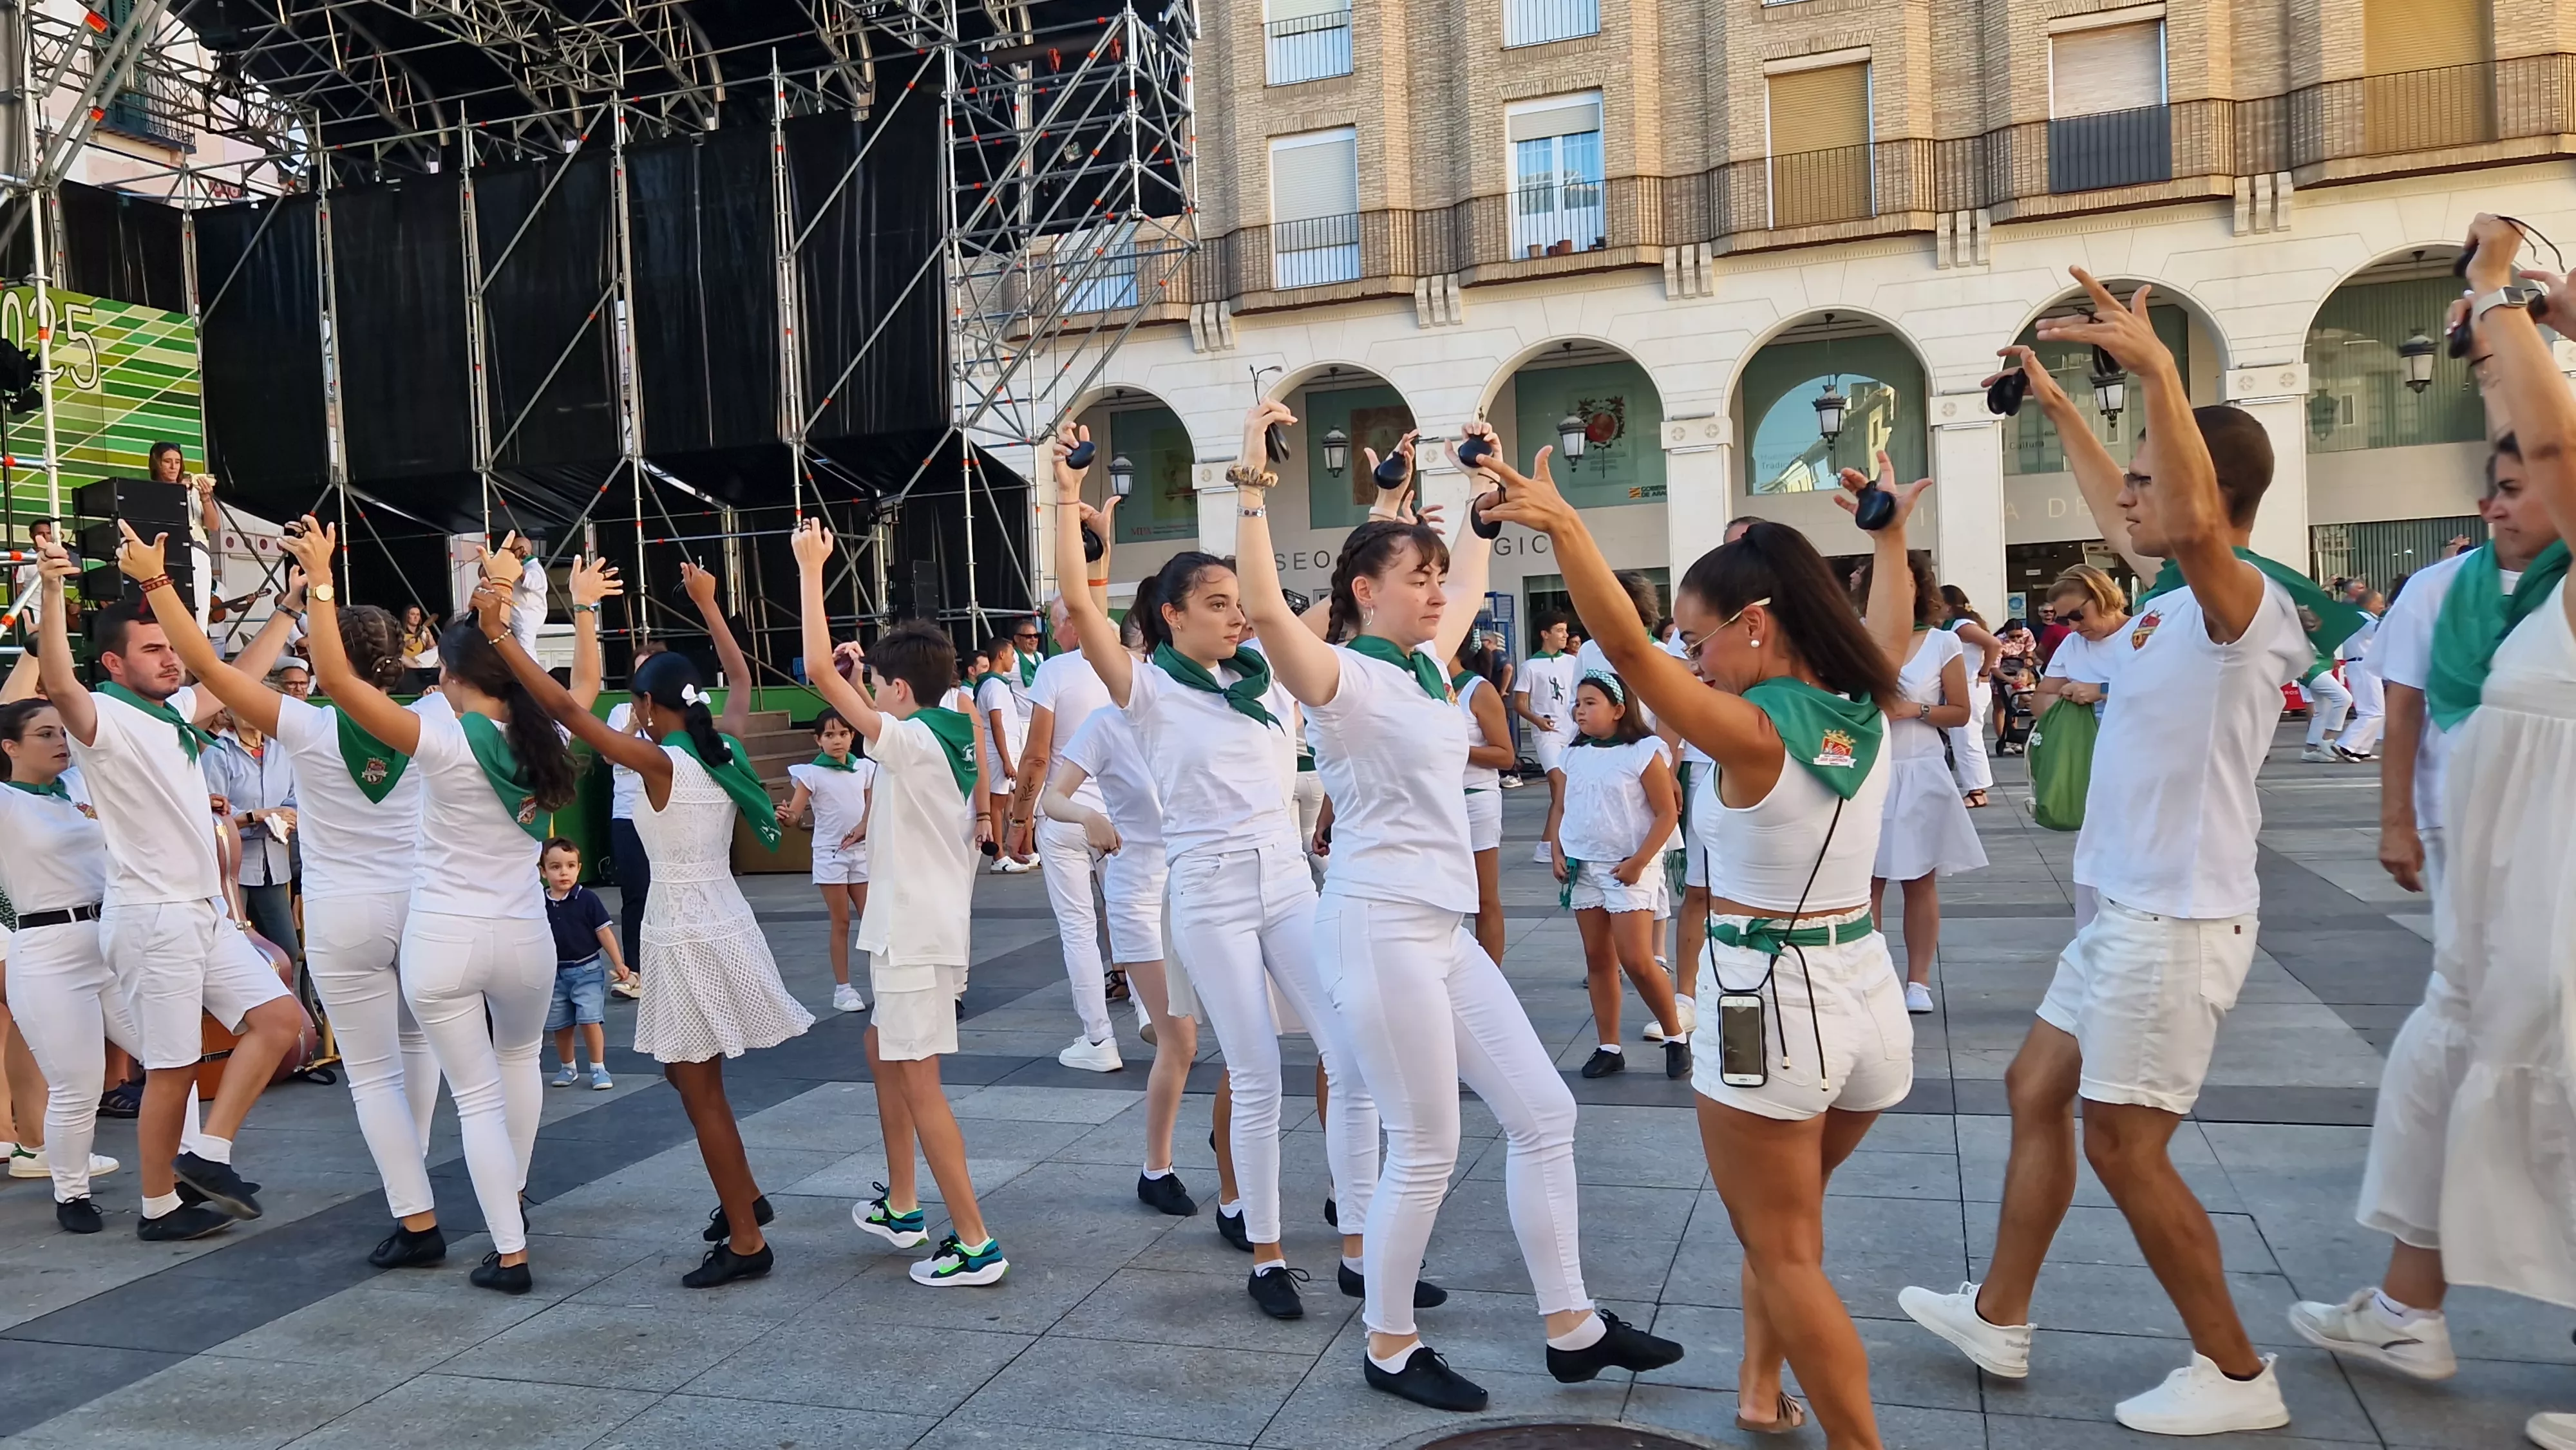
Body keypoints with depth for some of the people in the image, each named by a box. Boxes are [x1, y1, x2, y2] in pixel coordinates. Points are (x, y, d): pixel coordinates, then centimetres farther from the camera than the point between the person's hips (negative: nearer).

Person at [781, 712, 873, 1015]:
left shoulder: (865, 768, 2)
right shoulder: (812, 773, -9)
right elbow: (794, 812, -16)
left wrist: (864, 826, -9)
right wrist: (784, 817, -38)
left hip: (861, 851, 4)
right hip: (830, 854, -3)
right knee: (841, 922, 1)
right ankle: (843, 988, 9)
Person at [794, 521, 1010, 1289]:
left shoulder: (907, 740, -18)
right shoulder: (959, 731, 7)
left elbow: (822, 671, -21)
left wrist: (810, 569, -15)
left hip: (916, 935, -10)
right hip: (925, 927, 10)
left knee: (918, 1081, -6)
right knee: (883, 1052, 23)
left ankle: (975, 1242, -4)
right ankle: (902, 1206, 33)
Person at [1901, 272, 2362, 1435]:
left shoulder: (2246, 603, -18)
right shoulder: (2177, 594, 8)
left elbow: (2194, 522, -42)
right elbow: (2118, 517, 28)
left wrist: (2155, 367, -46)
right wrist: (2057, 406, 33)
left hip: (2177, 921, -10)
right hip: (2126, 911, 10)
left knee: (2123, 1144, -1)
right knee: (2036, 1089, 16)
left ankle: (2236, 1374, 16)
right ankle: (1999, 1319, 28)